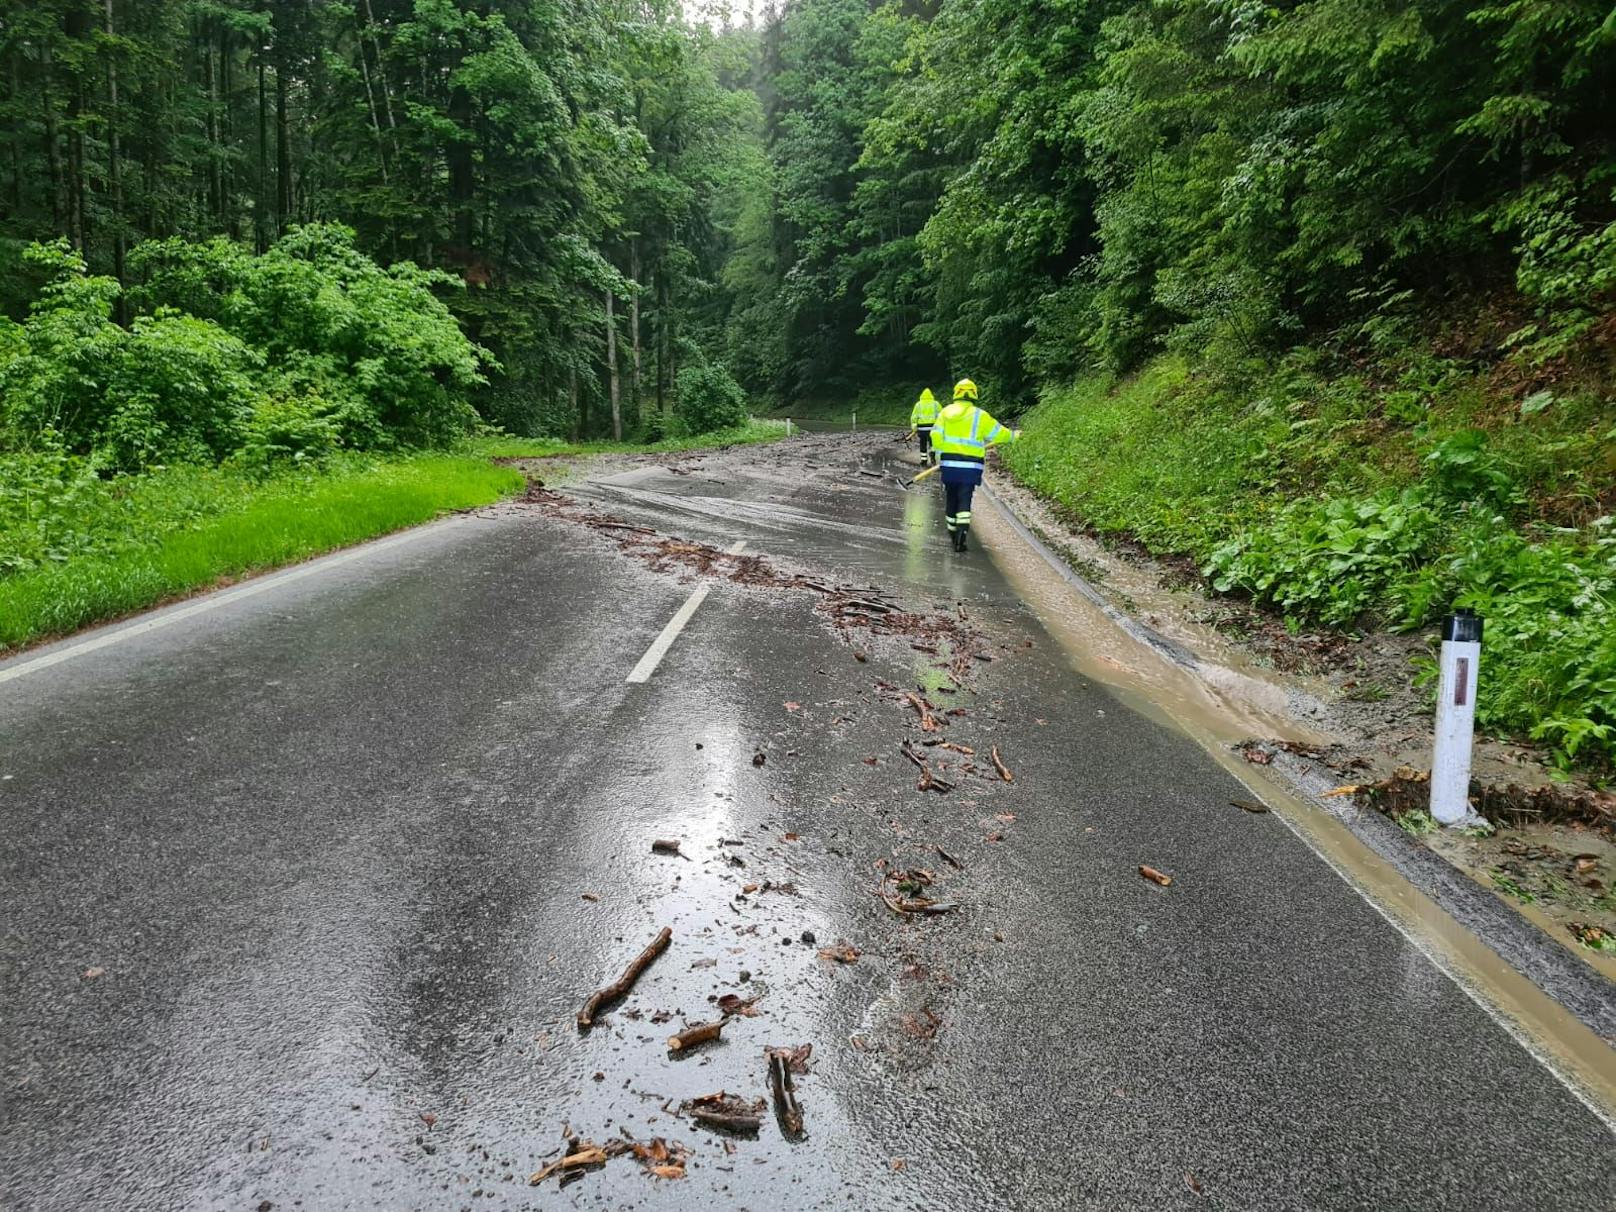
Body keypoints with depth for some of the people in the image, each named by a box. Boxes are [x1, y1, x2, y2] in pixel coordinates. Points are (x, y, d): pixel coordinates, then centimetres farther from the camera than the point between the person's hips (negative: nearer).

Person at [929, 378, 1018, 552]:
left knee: (951, 498, 16)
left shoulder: (945, 412, 4)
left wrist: (940, 453, 9)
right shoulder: (979, 415, -2)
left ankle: (953, 531, 28)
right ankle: (962, 532, -19)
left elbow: (936, 436, -2)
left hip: (949, 464, 2)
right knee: (964, 500, -3)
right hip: (971, 465, -2)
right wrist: (1013, 435, 25)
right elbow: (998, 433, 7)